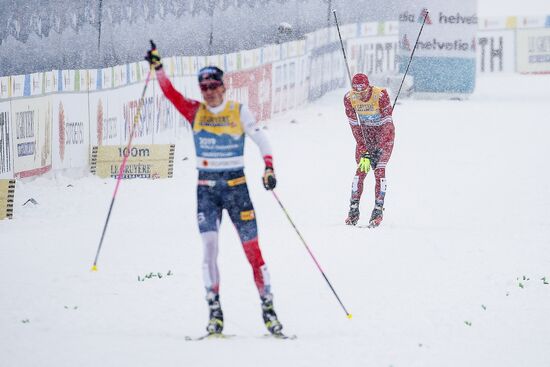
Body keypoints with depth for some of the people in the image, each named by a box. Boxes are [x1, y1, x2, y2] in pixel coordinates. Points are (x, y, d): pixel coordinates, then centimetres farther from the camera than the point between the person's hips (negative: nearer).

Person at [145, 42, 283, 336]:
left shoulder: (239, 112, -1)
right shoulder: (195, 111, 6)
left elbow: (260, 140, -6)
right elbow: (170, 92, -1)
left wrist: (269, 168, -20)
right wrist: (157, 66, -10)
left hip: (236, 185, -2)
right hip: (206, 187, 2)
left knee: (252, 248, -3)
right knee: (209, 248, -10)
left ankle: (268, 308, 3)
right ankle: (214, 312, -9)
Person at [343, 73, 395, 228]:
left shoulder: (381, 95, -28)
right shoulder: (349, 98, -17)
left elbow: (387, 123, -27)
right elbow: (354, 125, -13)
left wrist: (377, 151, -32)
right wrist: (364, 150, -19)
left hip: (384, 132, -3)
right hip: (365, 132, 3)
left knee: (379, 168, -14)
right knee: (361, 168, -7)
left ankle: (378, 210, -12)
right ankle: (354, 210, -3)